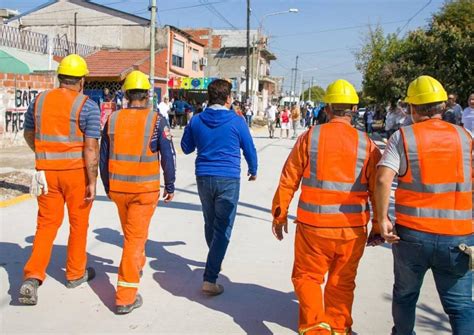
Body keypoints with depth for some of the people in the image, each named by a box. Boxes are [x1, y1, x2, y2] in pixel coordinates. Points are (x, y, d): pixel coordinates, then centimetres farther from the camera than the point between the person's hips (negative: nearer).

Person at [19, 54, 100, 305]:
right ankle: (75, 273, 27)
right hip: (76, 171, -3)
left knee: (47, 223, 10)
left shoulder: (39, 100, 5)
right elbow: (91, 148, -16)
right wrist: (92, 182, -10)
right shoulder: (87, 106, -11)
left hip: (47, 171, 4)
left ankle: (32, 277, -3)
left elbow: (28, 135, 17)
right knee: (78, 223, 13)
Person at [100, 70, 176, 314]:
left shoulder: (113, 119, 1)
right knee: (135, 237, 1)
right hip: (144, 189, -4)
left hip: (117, 188, 4)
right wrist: (170, 187, 7)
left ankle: (137, 264, 51)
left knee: (131, 233, 26)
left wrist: (107, 186, 20)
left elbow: (103, 158, 7)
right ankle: (125, 297, 1)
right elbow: (168, 157, -6)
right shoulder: (156, 120, -8)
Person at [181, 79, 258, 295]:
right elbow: (249, 150, 5)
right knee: (223, 228, -3)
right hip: (228, 179, -4)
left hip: (203, 177, 4)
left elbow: (186, 148, 13)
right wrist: (253, 170, 22)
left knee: (210, 223, 22)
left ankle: (215, 260, 43)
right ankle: (210, 279, -9)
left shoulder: (196, 121, 1)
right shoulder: (236, 121, -6)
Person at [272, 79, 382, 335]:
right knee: (342, 281, 18)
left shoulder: (309, 137, -5)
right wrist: (377, 227, 13)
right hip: (352, 228, 2)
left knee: (307, 276, 15)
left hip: (313, 226, -1)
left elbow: (288, 181, -2)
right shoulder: (366, 144, -2)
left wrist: (279, 214, 11)